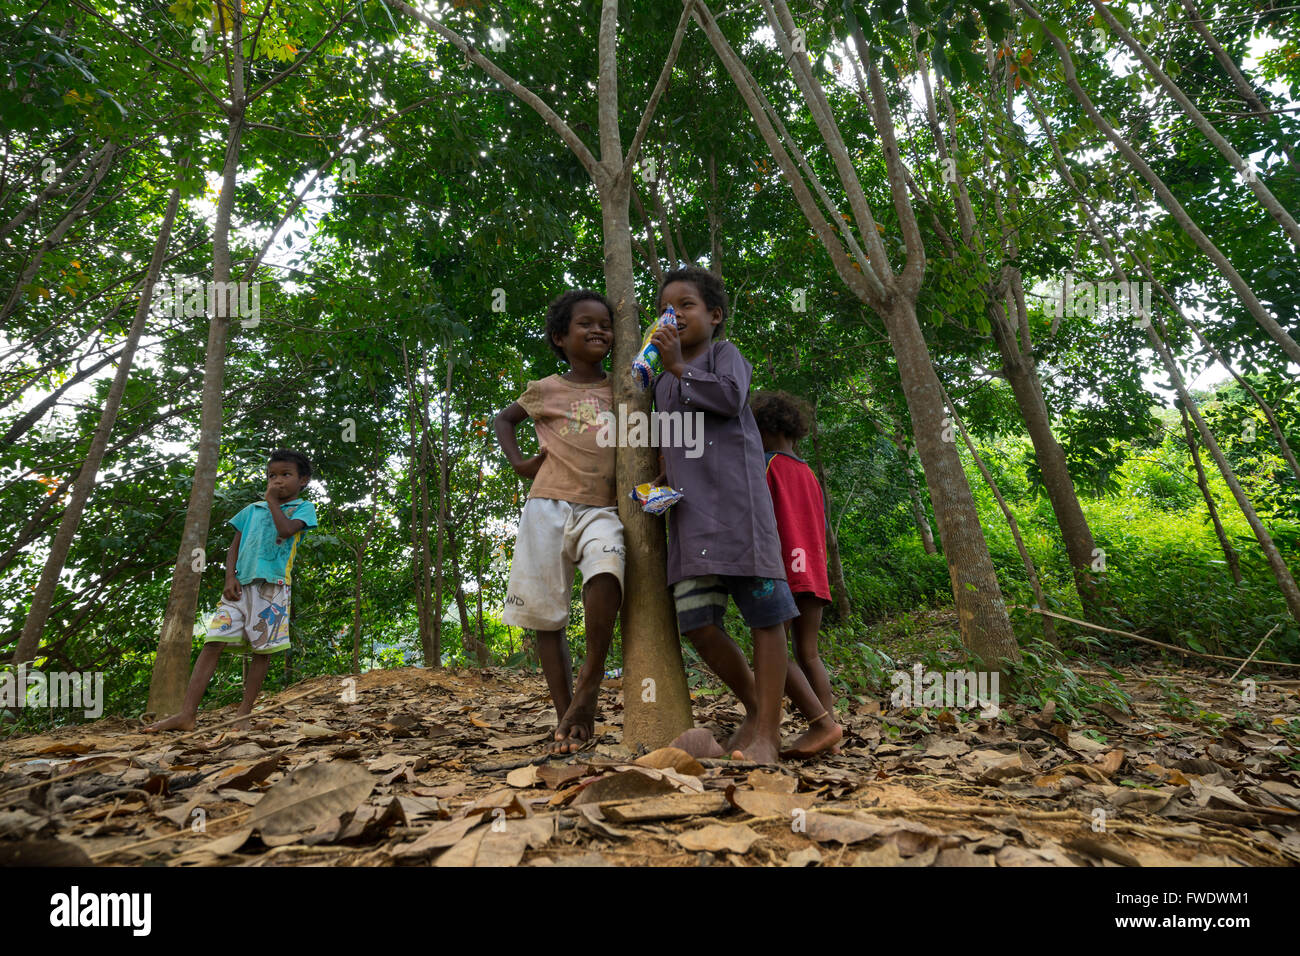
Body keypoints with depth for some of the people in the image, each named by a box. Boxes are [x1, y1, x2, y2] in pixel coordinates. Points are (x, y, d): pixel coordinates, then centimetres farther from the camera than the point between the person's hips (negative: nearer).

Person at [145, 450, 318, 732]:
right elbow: (234, 547, 18)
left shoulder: (303, 508, 7)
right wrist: (230, 577, 1)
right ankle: (186, 714, -9)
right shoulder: (252, 509, 21)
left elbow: (286, 529, -15)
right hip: (241, 584, 4)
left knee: (262, 648, -3)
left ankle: (244, 713, 5)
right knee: (213, 643, -6)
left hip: (273, 585, -4)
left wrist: (272, 501, -1)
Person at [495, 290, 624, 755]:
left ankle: (591, 677, -13)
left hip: (601, 509, 0)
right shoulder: (545, 390, 11)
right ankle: (566, 721, 10)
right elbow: (505, 418, 27)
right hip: (549, 506, 1)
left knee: (606, 573, -32)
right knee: (547, 615, 0)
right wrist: (518, 462, 11)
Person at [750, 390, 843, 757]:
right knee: (808, 655, 8)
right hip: (814, 574, 8)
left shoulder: (767, 465, -1)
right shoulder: (810, 475, 20)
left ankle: (821, 723, -18)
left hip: (781, 569, -8)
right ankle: (828, 726, 3)